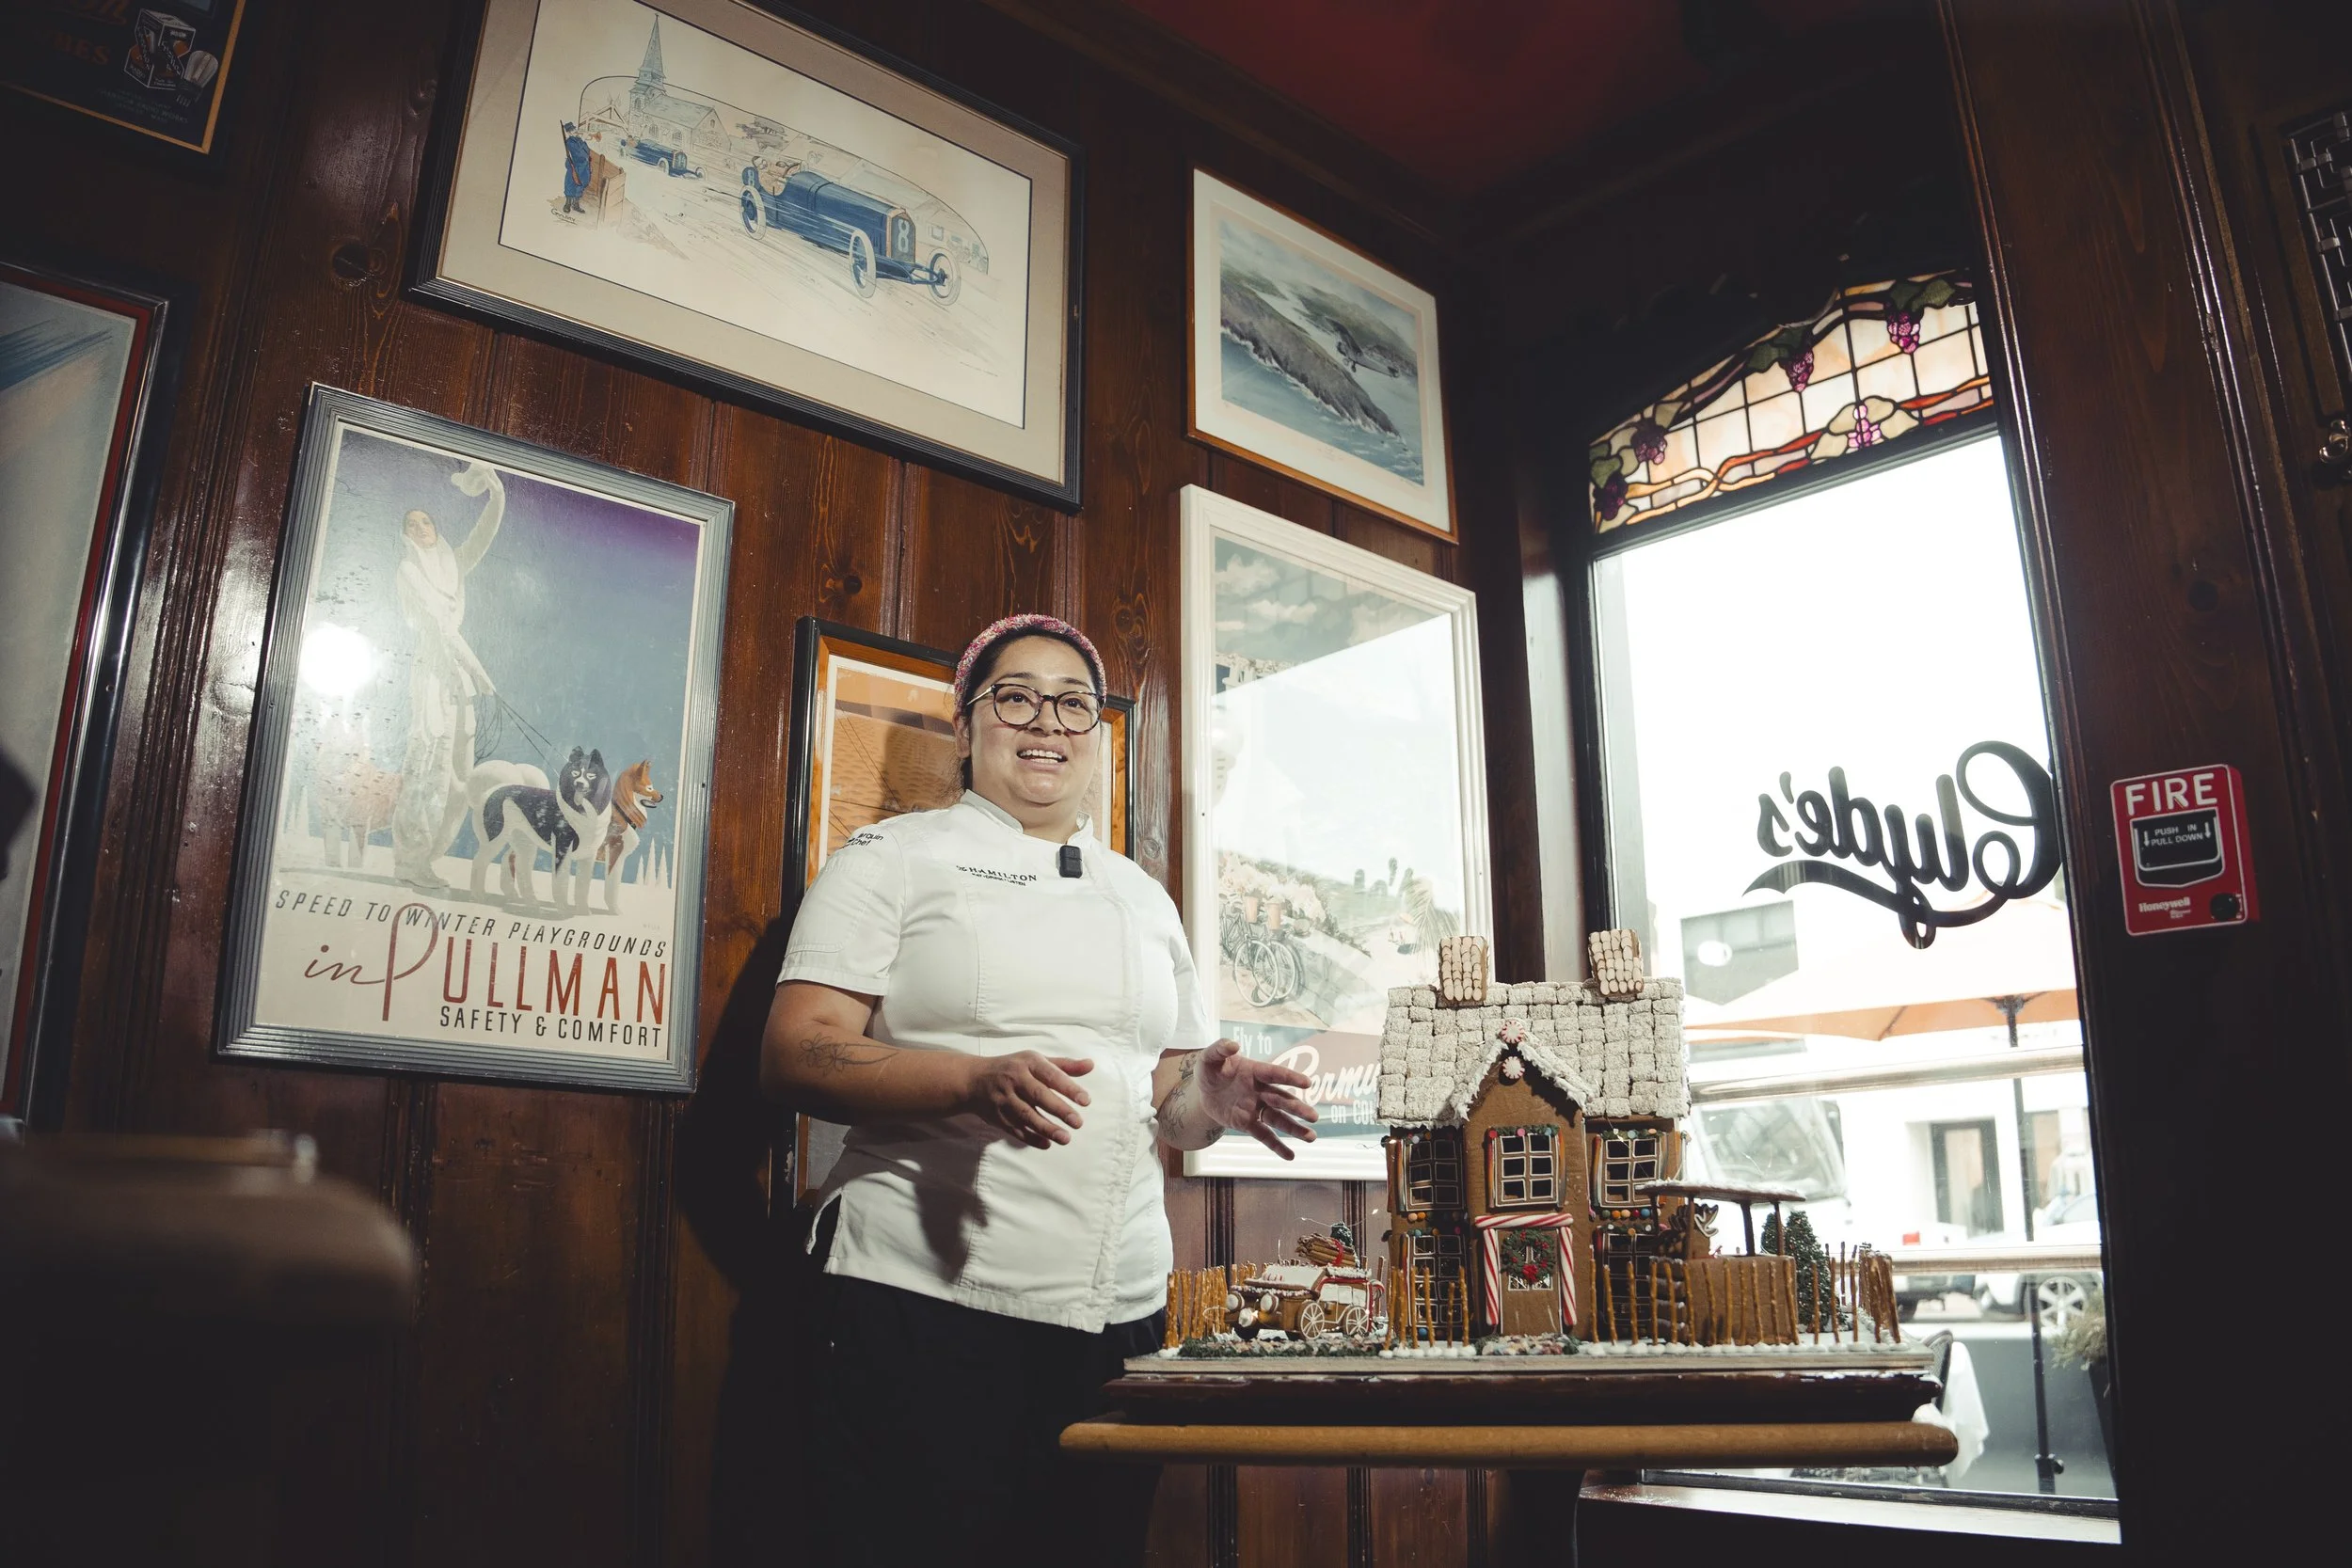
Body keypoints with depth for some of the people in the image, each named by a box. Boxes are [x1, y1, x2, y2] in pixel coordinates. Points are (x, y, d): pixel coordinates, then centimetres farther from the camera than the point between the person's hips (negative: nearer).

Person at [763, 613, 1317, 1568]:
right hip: (926, 1304, -4)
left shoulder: (1144, 899, 18)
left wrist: (1210, 1098, -4)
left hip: (1119, 1313, 5)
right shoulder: (893, 859, 3)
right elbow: (794, 1055, -7)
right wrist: (976, 1083, -24)